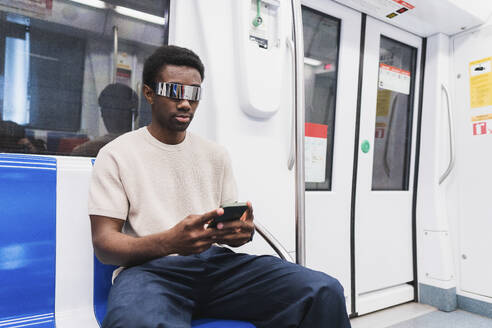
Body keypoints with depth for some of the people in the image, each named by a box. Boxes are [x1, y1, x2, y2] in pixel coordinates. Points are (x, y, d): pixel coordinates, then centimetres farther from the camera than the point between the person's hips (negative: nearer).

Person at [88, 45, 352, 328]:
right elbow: (104, 243, -3)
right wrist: (170, 243, -23)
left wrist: (243, 232, -10)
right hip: (151, 267, -2)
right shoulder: (116, 154, 4)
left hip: (217, 262, 3)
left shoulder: (216, 154, 15)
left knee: (325, 291, -19)